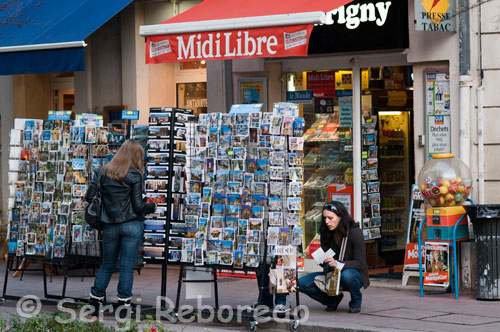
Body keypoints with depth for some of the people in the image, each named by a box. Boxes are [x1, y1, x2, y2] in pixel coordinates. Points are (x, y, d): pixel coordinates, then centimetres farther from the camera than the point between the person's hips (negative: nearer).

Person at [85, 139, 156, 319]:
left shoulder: (102, 172, 3)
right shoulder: (134, 176, -8)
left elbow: (89, 197, 3)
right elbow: (138, 206, -8)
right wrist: (152, 207, 10)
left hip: (110, 226, 3)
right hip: (131, 226, -3)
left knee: (107, 264, 15)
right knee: (127, 266, 2)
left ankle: (95, 301, 16)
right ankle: (123, 305, 3)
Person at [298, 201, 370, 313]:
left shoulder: (355, 233, -17)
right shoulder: (326, 234, -1)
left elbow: (359, 263, -19)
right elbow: (325, 261, 5)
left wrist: (338, 264, -36)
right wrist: (323, 261, -22)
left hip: (355, 273, -5)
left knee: (347, 275, -42)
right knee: (302, 283, -17)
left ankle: (356, 301, -7)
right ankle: (333, 299, 7)